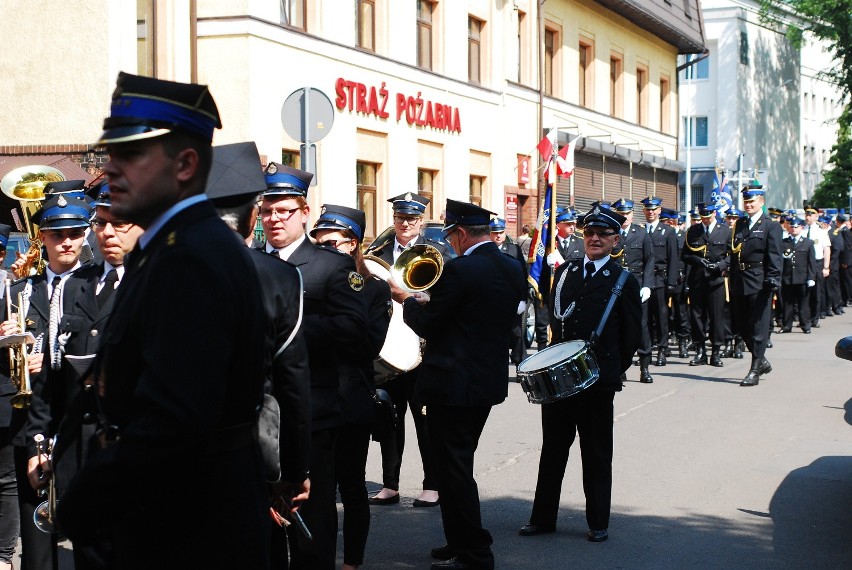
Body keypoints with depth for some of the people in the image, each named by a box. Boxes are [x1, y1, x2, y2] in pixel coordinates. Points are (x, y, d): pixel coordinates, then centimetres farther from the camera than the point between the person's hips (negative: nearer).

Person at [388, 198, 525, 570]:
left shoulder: (458, 270, -19)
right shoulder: (513, 268, 6)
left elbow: (426, 326, -14)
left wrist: (408, 300, 5)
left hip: (452, 384, -9)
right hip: (489, 382, 9)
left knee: (454, 470, 0)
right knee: (458, 467, 21)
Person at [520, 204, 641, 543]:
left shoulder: (624, 282, -1)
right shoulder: (564, 272, 11)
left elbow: (632, 336, 1)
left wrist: (612, 371, 1)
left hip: (598, 381, -4)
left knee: (597, 455, 6)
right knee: (552, 449, 9)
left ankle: (598, 524, 15)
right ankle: (542, 518, 16)